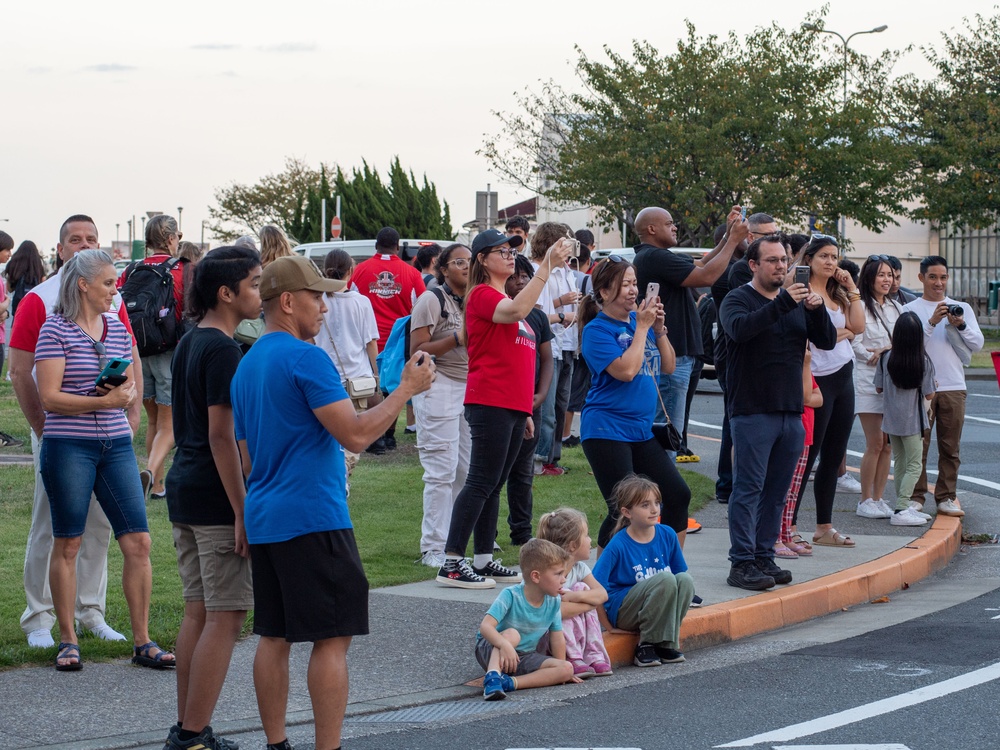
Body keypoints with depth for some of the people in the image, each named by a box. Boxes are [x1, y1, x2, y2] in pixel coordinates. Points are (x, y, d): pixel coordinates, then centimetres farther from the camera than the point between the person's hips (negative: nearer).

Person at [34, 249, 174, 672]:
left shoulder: (117, 329, 11)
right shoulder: (55, 330, -6)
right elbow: (49, 397, -12)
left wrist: (126, 394, -5)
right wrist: (103, 401, -19)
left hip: (116, 444, 5)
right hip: (68, 447, -5)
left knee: (138, 542, 0)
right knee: (67, 545, 3)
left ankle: (143, 641, 8)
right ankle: (68, 641, 13)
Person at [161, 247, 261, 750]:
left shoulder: (189, 344, 14)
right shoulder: (222, 350, -15)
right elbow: (221, 435, -19)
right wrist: (243, 511, -19)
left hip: (183, 488, 10)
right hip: (214, 498, -10)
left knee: (198, 613, 13)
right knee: (225, 618, -5)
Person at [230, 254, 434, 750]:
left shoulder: (246, 365, 15)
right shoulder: (306, 358, -13)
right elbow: (356, 434, -18)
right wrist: (407, 388, -8)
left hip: (263, 520, 9)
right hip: (313, 517, -9)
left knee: (274, 635, 11)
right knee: (332, 638, -4)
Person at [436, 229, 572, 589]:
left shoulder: (504, 297, 21)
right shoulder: (482, 295, -8)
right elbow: (516, 311, -30)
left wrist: (525, 411, 23)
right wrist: (547, 266, -31)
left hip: (513, 406, 9)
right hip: (489, 404, -9)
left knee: (493, 485, 11)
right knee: (481, 482, -11)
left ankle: (484, 559, 15)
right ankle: (451, 563, -10)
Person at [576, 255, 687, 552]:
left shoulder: (639, 319, 10)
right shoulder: (598, 329, -10)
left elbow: (667, 366, 11)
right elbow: (625, 370, -22)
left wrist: (659, 328, -3)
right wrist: (642, 327, -15)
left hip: (642, 429, 7)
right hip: (607, 430, -7)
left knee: (679, 495, 5)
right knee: (622, 511, -9)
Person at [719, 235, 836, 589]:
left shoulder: (798, 301, 15)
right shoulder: (738, 300, -3)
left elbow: (827, 341, 8)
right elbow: (740, 328, -24)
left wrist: (817, 310, -11)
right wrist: (782, 304, -31)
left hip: (791, 412, 6)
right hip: (752, 410, -6)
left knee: (776, 490, 9)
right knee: (749, 488, -7)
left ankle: (764, 557, 16)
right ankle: (742, 564, -6)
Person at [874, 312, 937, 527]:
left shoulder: (886, 358, -6)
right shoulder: (923, 362, -13)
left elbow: (879, 388, 2)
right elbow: (929, 395, -8)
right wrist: (933, 386, 13)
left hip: (891, 418, 4)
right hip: (912, 420, -4)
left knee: (899, 462, 16)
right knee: (914, 466, 0)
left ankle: (904, 507, 22)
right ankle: (901, 510, -11)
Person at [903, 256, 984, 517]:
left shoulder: (962, 308, 12)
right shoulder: (910, 309, 4)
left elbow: (977, 344, 6)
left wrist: (961, 325, -10)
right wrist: (932, 322, -17)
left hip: (953, 386, 2)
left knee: (950, 446, 4)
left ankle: (947, 497, 9)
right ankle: (915, 496, 5)